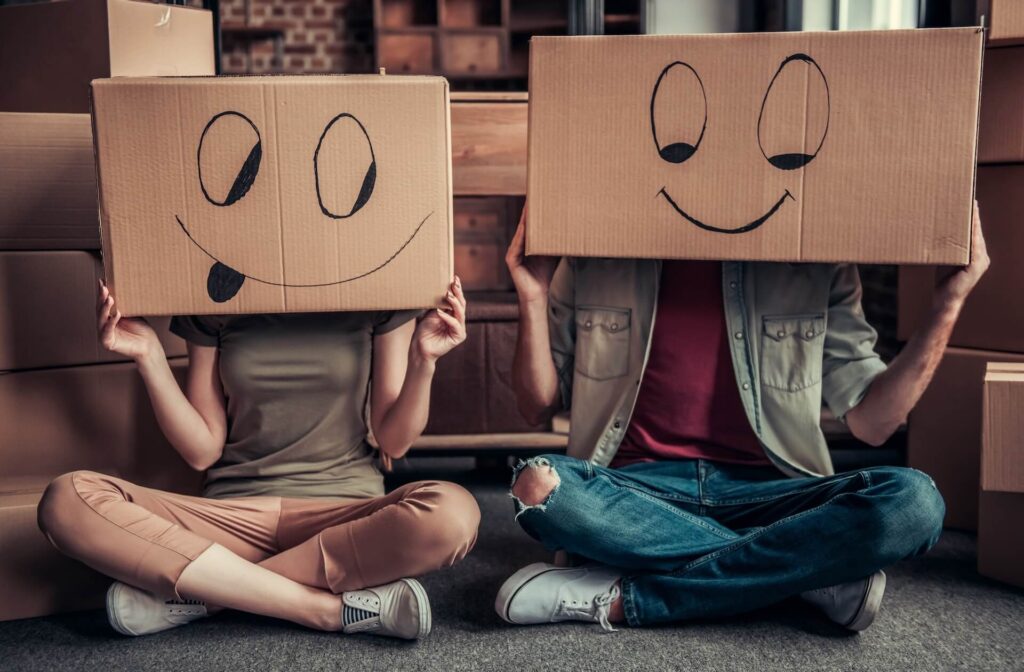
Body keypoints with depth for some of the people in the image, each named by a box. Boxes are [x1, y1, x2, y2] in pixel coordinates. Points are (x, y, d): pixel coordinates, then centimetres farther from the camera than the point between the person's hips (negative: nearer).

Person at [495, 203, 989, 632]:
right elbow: (539, 407, 6)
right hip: (632, 492, 0)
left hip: (761, 493, 1)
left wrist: (949, 303, -5)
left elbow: (871, 421, 3)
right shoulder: (594, 260, 3)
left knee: (913, 501, -26)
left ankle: (622, 597, -22)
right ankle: (816, 570, -19)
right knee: (538, 484, -32)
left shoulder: (815, 264, 3)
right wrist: (533, 297, -9)